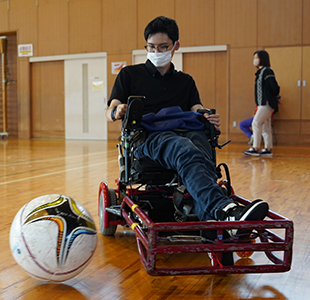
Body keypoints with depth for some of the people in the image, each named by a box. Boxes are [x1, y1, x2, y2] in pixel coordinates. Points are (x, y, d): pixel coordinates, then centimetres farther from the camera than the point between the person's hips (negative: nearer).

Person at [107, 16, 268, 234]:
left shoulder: (185, 81, 27)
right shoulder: (130, 75, 20)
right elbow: (109, 113, 9)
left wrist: (210, 120, -13)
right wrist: (117, 112, -17)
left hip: (183, 134, 3)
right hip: (144, 137, -2)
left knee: (198, 137, -37)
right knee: (186, 150, -38)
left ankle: (208, 218, -58)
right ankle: (221, 208, -62)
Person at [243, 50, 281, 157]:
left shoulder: (267, 71, -13)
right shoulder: (260, 72, 16)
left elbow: (274, 87, -17)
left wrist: (276, 97, -2)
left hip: (267, 104, -10)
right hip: (262, 104, 10)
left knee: (256, 123, -11)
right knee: (265, 126, 11)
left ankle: (255, 149, -9)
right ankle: (268, 149, 15)